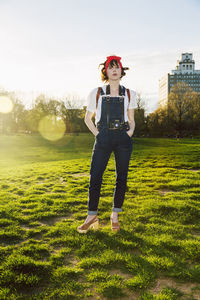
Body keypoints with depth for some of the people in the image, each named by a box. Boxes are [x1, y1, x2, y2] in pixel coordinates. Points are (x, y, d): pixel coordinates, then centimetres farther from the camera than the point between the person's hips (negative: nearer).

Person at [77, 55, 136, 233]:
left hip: (123, 138, 1)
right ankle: (92, 217, 7)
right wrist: (96, 133, 2)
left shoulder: (129, 94, 13)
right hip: (103, 138, -1)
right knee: (95, 176, -5)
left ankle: (115, 215, 17)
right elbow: (87, 118, 16)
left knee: (121, 177, 3)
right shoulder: (96, 93, 9)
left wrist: (131, 130, 1)